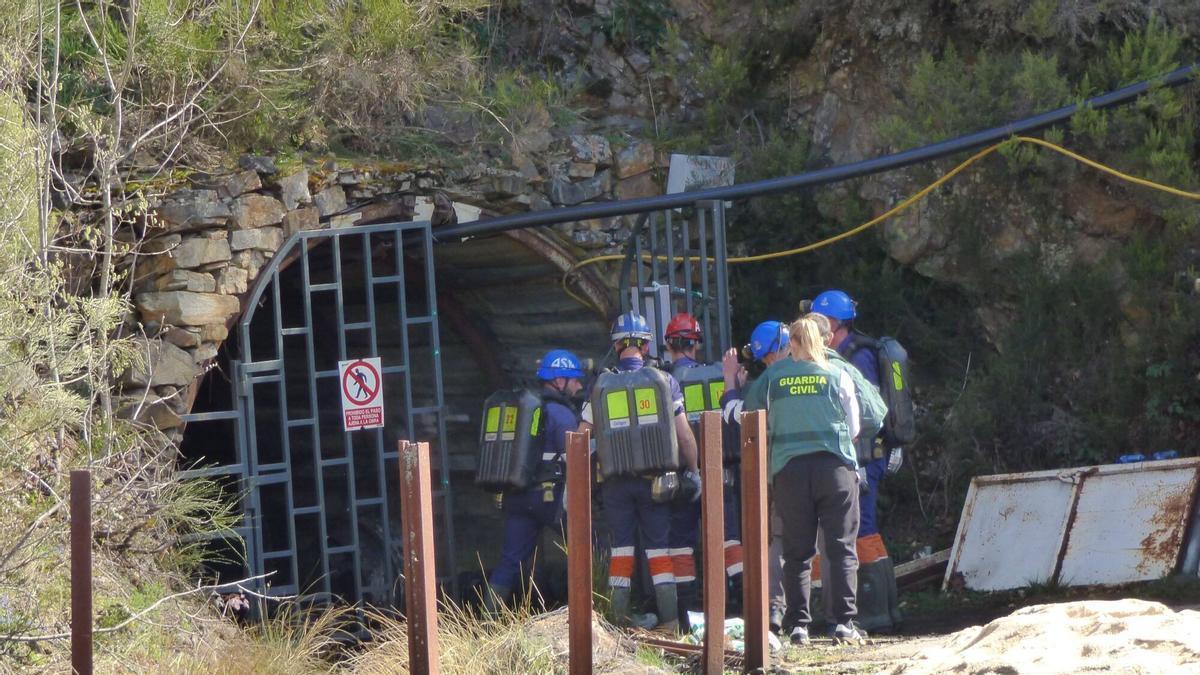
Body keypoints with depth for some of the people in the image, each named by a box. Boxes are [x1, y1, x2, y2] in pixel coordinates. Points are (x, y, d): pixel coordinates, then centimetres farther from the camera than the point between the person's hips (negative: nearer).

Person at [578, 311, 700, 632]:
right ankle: (670, 619, -1)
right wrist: (694, 471, 9)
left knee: (620, 545, 7)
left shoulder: (602, 385, -2)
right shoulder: (665, 381, -3)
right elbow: (685, 435, -3)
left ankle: (619, 619, 5)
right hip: (654, 478, 0)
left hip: (615, 480, 0)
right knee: (658, 545, 5)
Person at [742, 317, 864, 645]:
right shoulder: (837, 376, 2)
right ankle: (844, 622, -5)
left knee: (797, 551, 6)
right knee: (841, 547, 2)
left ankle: (800, 624, 1)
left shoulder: (771, 378, 3)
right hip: (836, 466, -1)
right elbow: (854, 427, 10)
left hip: (789, 468, 1)